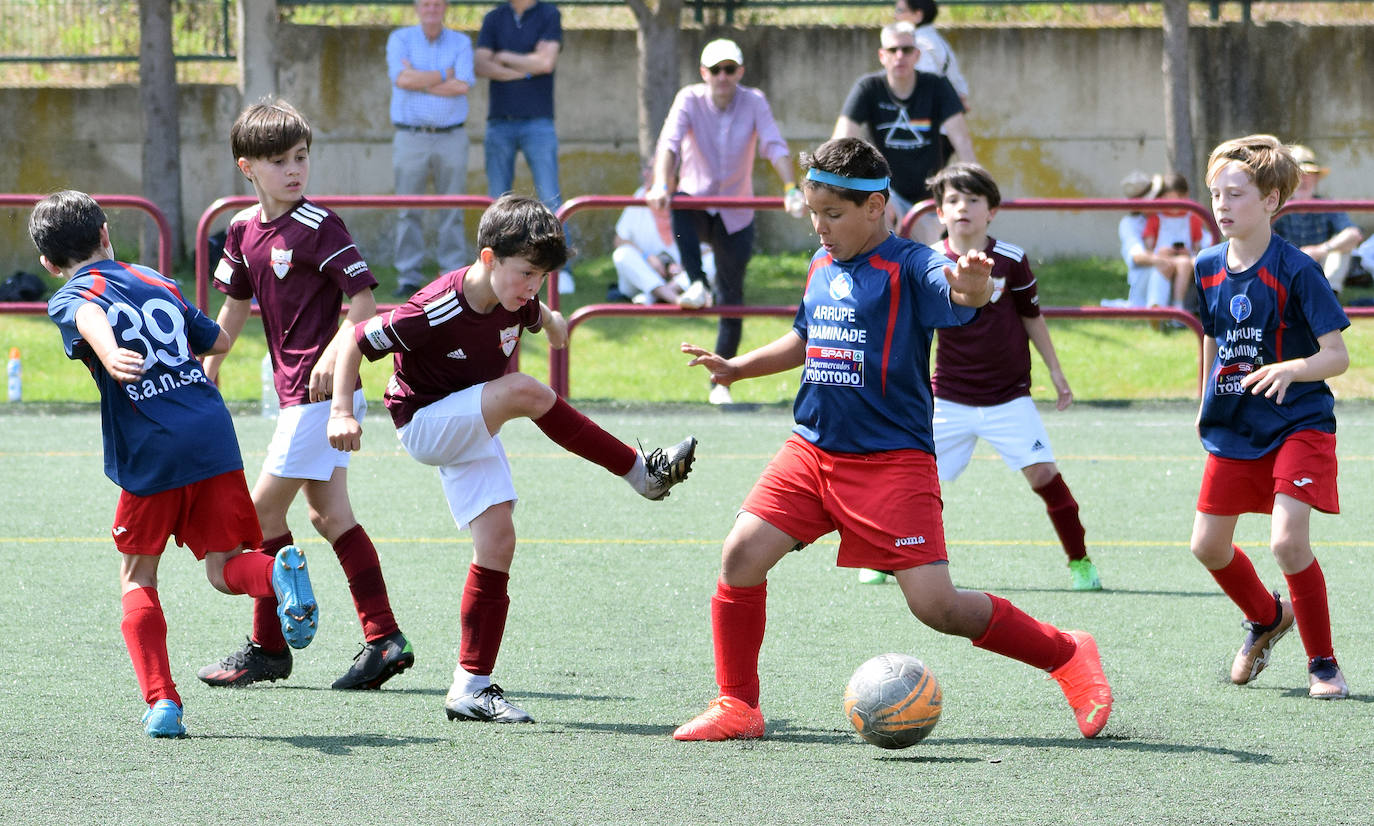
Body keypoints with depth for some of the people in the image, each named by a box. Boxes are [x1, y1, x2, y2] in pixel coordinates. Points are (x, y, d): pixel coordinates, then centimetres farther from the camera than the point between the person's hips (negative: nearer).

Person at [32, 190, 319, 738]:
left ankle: (161, 702, 0)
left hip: (151, 452, -4)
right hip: (214, 436, 4)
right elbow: (219, 341, 30)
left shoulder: (70, 298, 4)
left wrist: (109, 353, -43)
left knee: (136, 577, 13)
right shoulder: (158, 282, 21)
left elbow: (91, 319, -22)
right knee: (224, 568, 10)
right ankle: (280, 572, -24)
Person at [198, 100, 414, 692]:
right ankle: (384, 639, 11)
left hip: (322, 390, -8)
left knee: (265, 508, -4)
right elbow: (235, 306, 21)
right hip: (295, 392, 8)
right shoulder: (244, 230, 9)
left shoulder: (319, 228, -14)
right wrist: (207, 372, 19)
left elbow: (364, 299, -17)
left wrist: (336, 352, -30)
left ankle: (267, 648, 5)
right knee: (329, 515, 9)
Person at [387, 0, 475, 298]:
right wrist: (444, 76, -8)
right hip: (410, 137, -1)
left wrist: (419, 80, -10)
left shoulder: (461, 43, 5)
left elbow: (463, 86, -11)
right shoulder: (400, 39, 3)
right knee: (408, 210, -2)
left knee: (452, 211, 1)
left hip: (451, 138, 1)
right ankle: (409, 278, 2)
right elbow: (402, 78, -14)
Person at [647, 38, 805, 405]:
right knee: (681, 206, -39)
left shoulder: (754, 102, -8)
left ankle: (720, 383, 15)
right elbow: (669, 142, -24)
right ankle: (697, 285, -41)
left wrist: (791, 189, -36)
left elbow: (775, 147, -19)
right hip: (698, 203, -1)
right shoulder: (690, 99, -10)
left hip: (736, 216, 1)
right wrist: (660, 186, -42)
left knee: (731, 299, 3)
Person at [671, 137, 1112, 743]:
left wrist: (972, 285, -56)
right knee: (742, 553, -12)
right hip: (811, 450, 6)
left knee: (936, 604, -12)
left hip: (893, 460, -6)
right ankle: (736, 708, 2)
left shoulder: (909, 267, -10)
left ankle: (1067, 656, 9)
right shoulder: (821, 266, 12)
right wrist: (736, 368, 26)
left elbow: (959, 297, -33)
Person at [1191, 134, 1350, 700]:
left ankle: (1323, 662, -1)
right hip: (1233, 430, 6)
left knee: (1288, 541, -20)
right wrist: (1208, 403, 22)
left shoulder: (1295, 270, -16)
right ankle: (1266, 617, 38)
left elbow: (1337, 355, -18)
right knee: (1208, 545, 7)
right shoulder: (1209, 269, 2)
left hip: (1298, 425, -6)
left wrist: (1290, 369, -37)